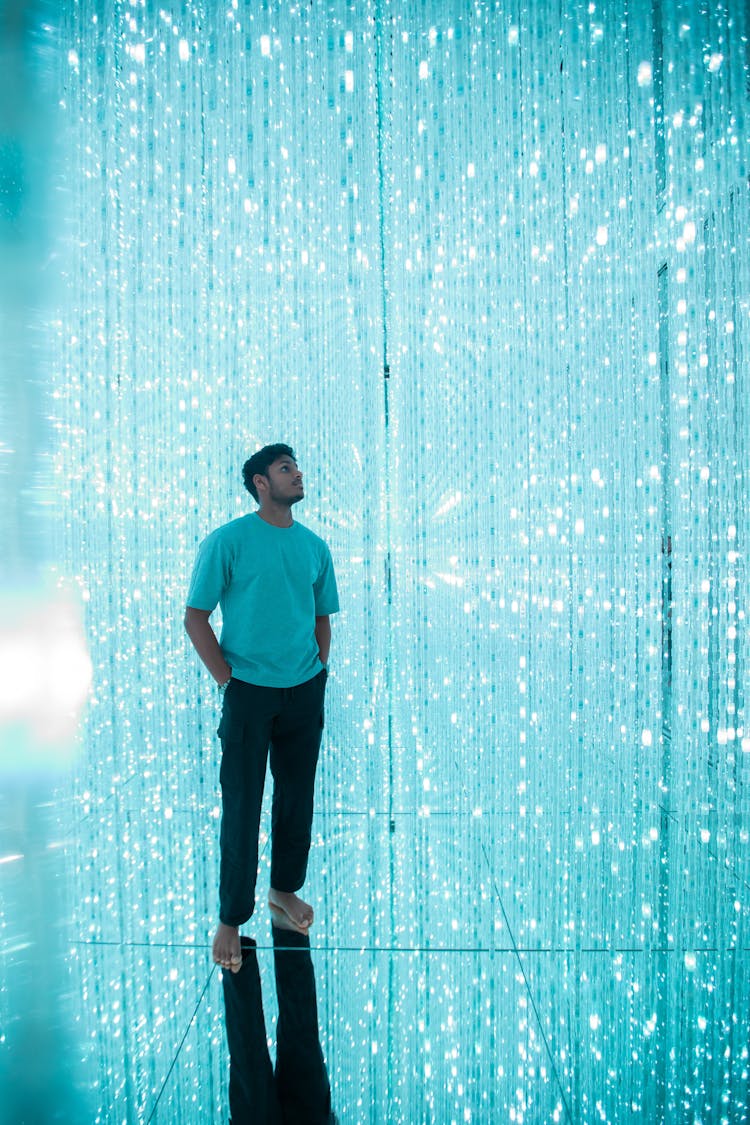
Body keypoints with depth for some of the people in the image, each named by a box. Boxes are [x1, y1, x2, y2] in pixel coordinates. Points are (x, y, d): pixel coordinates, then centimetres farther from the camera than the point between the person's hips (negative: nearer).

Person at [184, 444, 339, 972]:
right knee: (242, 805, 2)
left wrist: (319, 672, 6)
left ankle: (285, 891, 34)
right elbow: (195, 617, -7)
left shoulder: (315, 546, 6)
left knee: (298, 796, 14)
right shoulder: (227, 541, -8)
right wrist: (228, 680, -9)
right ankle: (231, 918, 18)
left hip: (305, 691, 4)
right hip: (249, 692, -4)